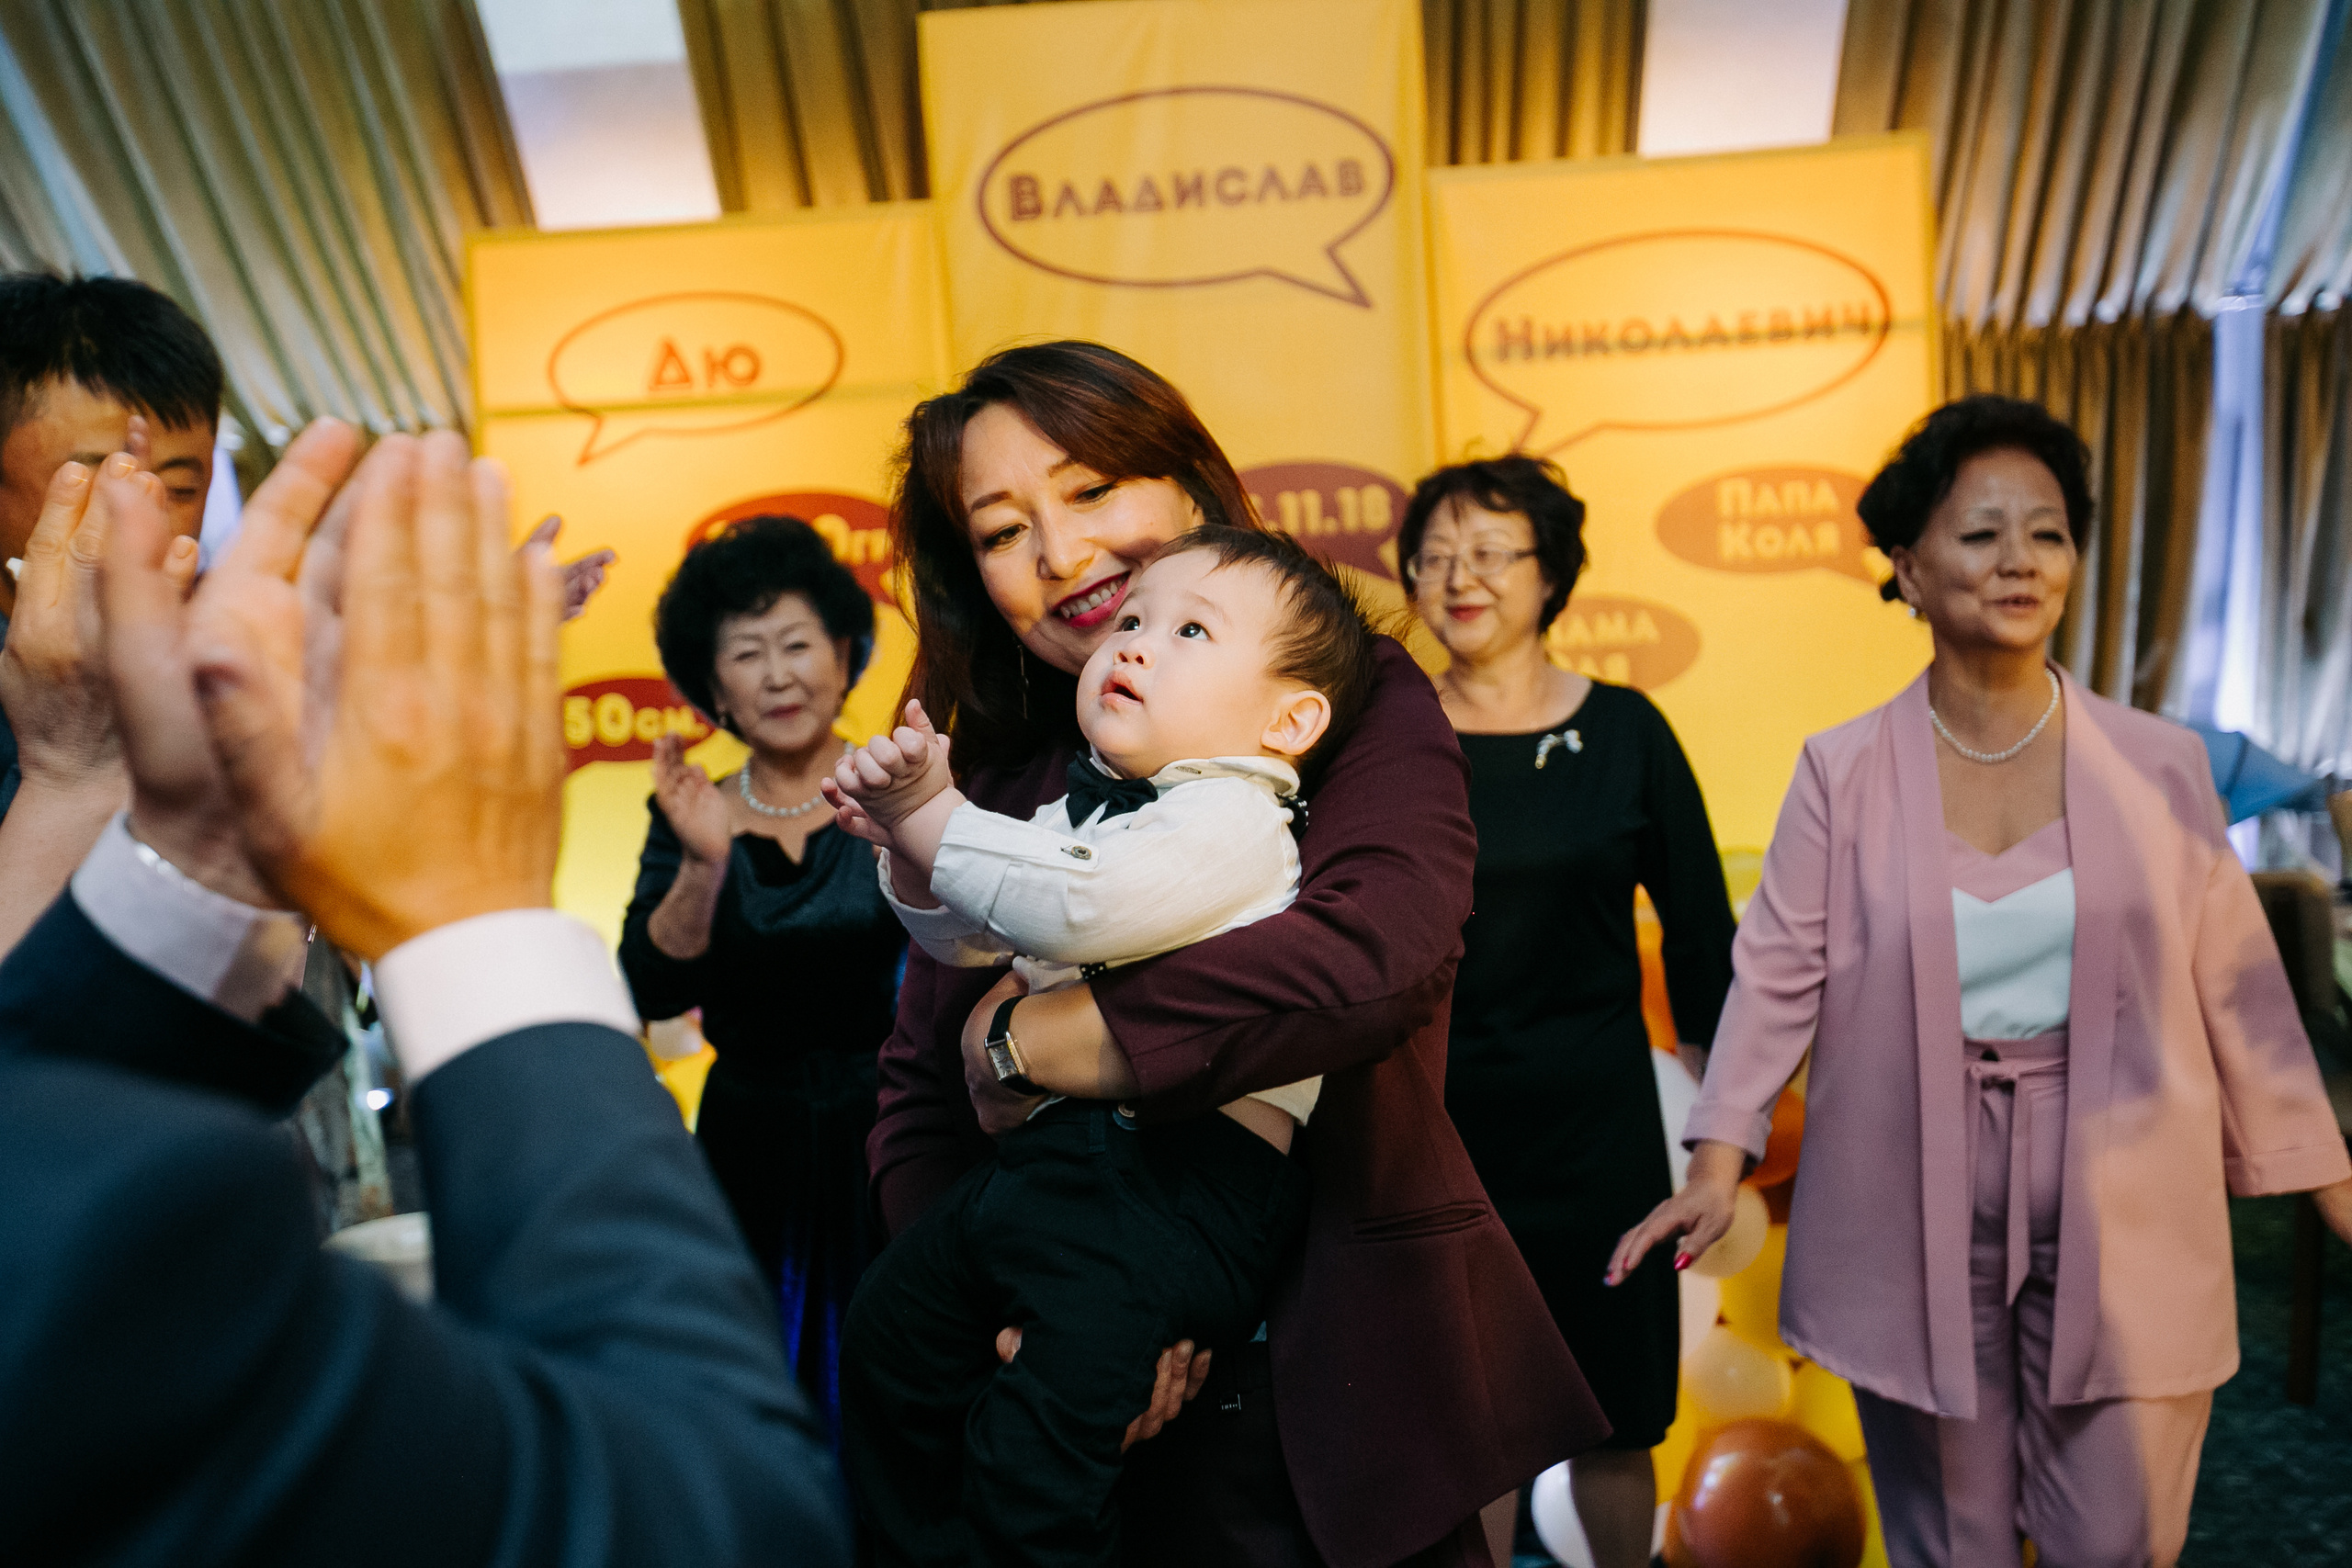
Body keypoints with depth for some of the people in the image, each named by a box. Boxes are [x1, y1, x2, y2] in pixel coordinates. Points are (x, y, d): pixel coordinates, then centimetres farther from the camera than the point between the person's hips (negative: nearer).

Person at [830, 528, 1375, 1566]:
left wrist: (931, 817, -16)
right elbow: (967, 937, 19)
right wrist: (912, 833, 0)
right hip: (1060, 1148, 9)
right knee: (890, 1327, 17)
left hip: (1186, 1169, -9)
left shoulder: (1233, 818, -11)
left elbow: (1083, 905, -28)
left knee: (1036, 1432, -19)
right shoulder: (1083, 805, 16)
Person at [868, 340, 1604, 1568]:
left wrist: (1021, 1042, -19)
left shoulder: (1360, 700, -8)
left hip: (1348, 1387, -3)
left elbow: (1373, 959, -28)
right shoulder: (1003, 791, 3)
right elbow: (914, 1105, 2)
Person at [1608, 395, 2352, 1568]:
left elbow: (2232, 983, 5)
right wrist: (1720, 1155, -15)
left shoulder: (2158, 766, 0)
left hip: (2124, 1219, 1)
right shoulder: (1843, 770, -4)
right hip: (1917, 1223, -1)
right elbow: (1778, 969, -6)